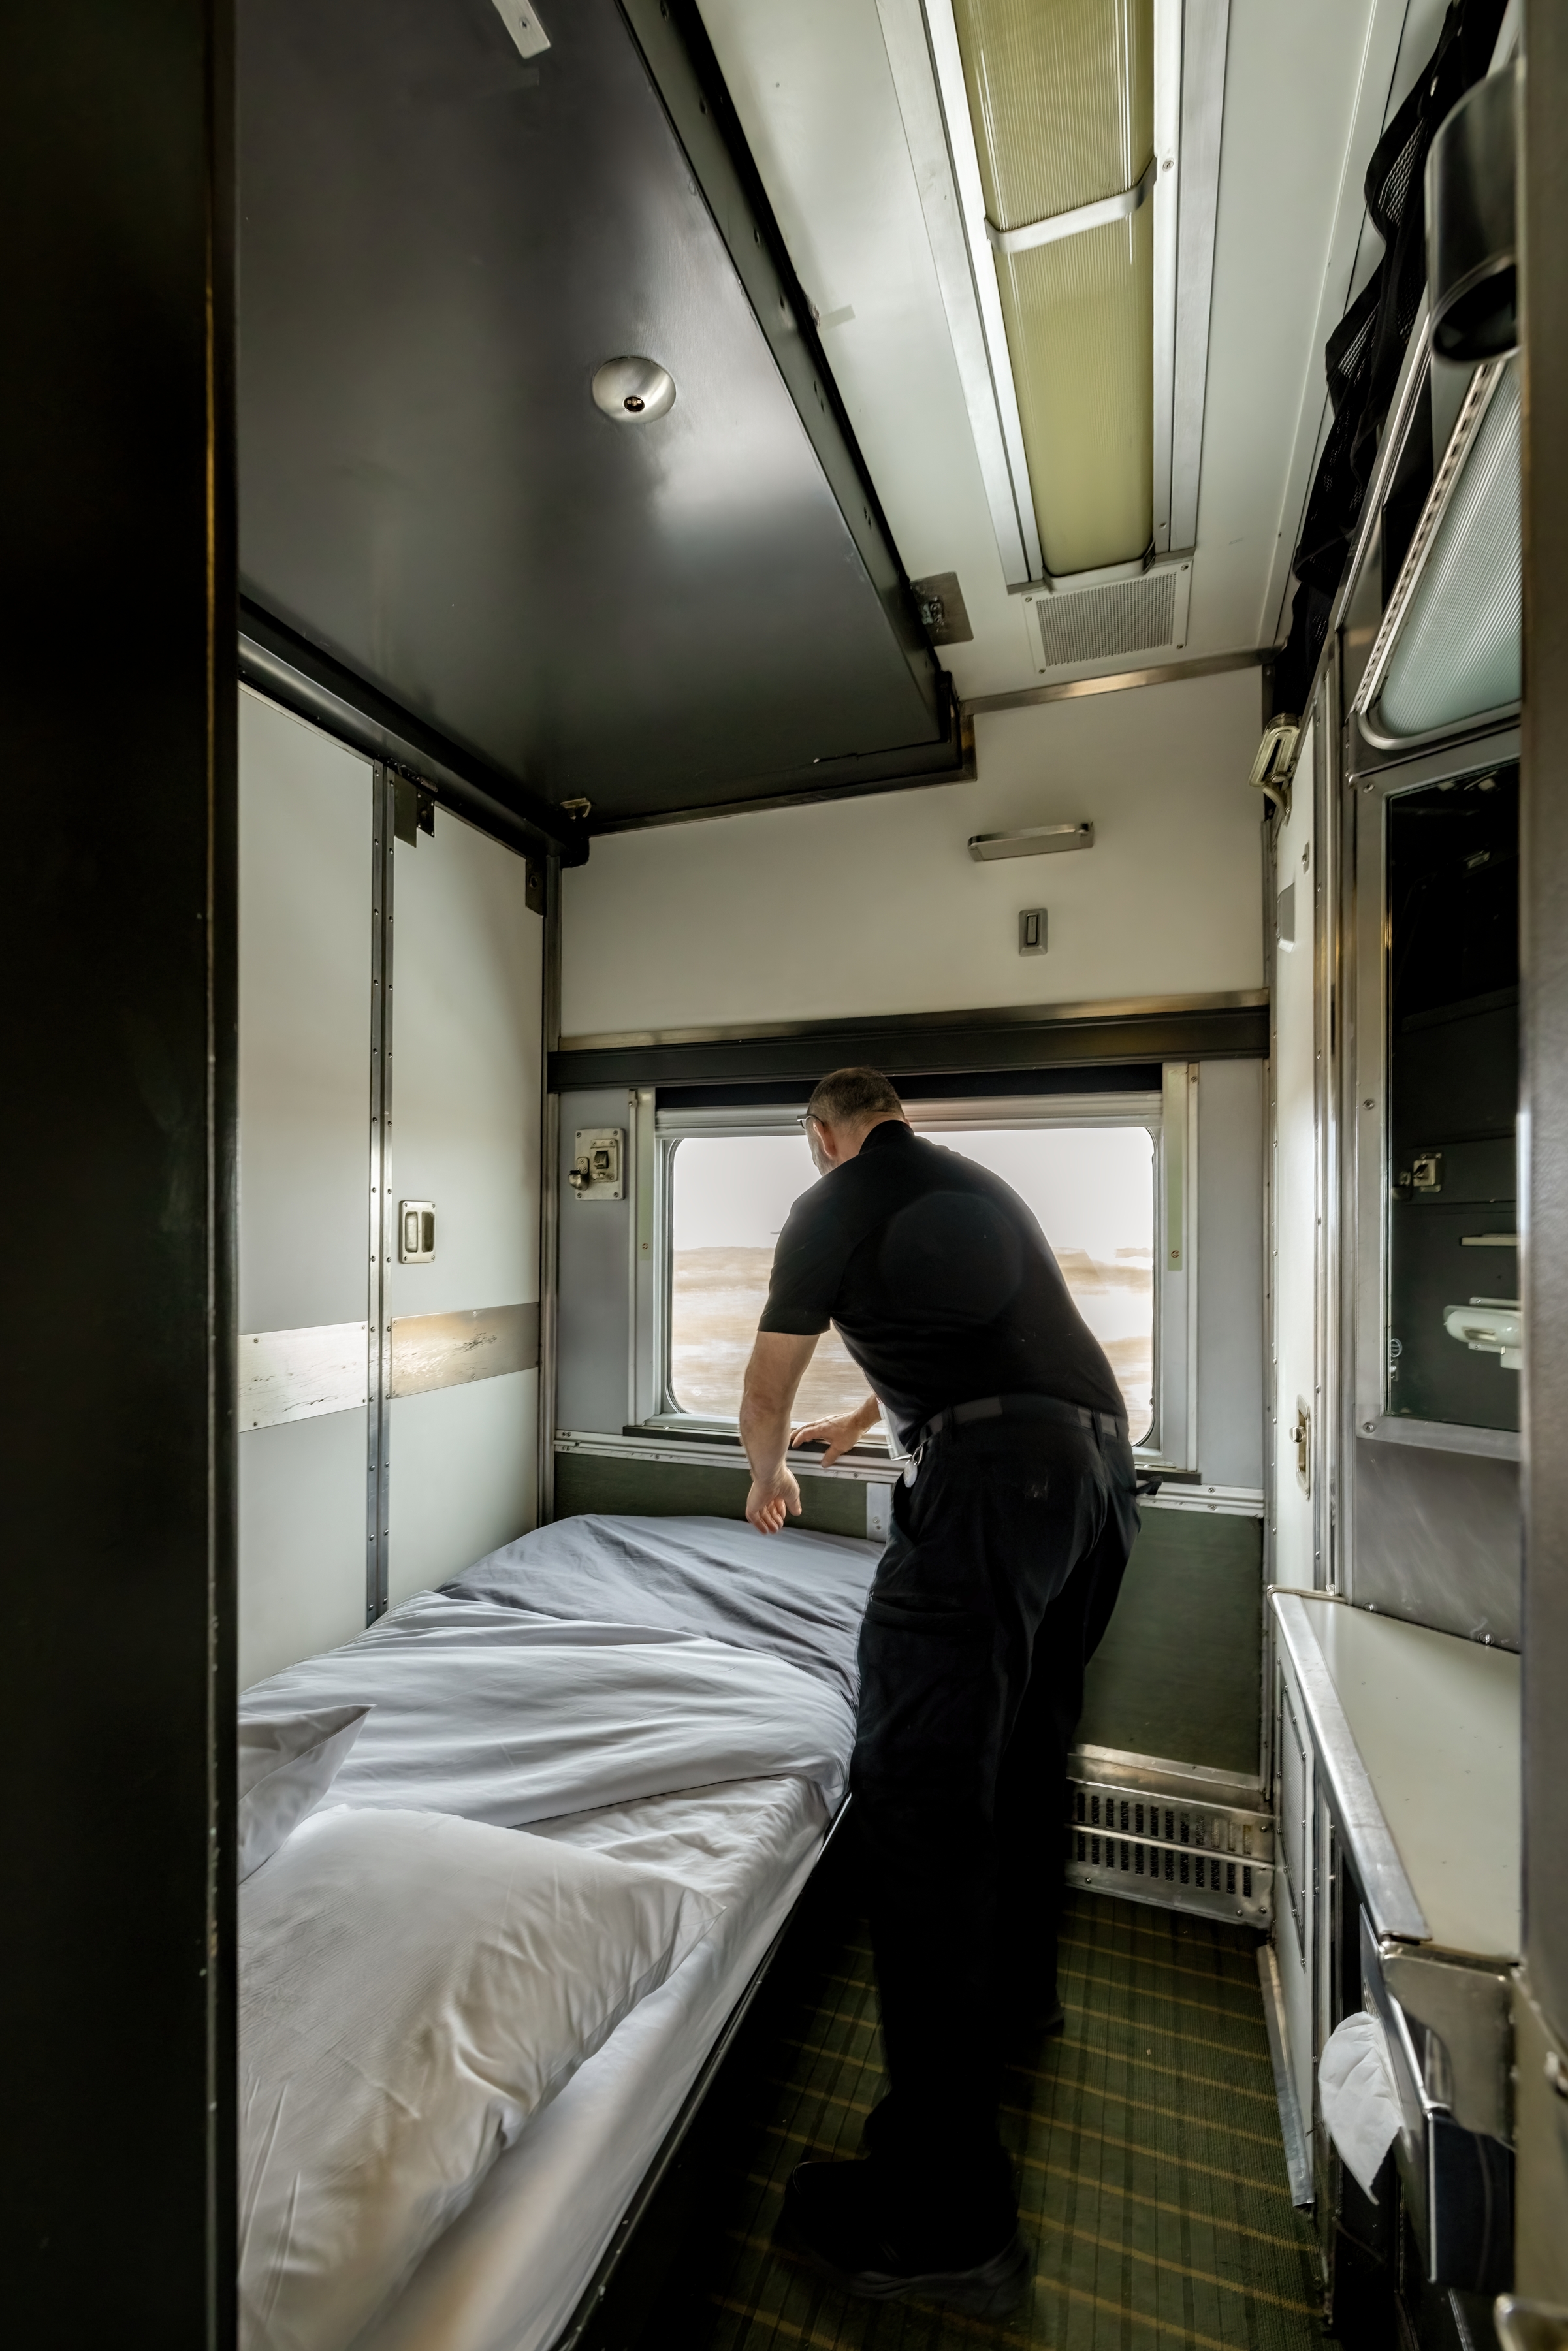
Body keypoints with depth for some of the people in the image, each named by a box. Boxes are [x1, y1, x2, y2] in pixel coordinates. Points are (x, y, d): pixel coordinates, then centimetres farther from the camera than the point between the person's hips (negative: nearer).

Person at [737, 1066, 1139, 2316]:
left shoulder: (835, 1204, 5)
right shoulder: (981, 1184, 26)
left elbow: (769, 1383, 13)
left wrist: (770, 1476, 34)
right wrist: (862, 1418, 54)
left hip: (992, 1473, -9)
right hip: (1103, 1460, 9)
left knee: (922, 1794, -4)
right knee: (1028, 1743, 25)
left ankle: (946, 2214, 3)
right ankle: (1022, 1981, 46)